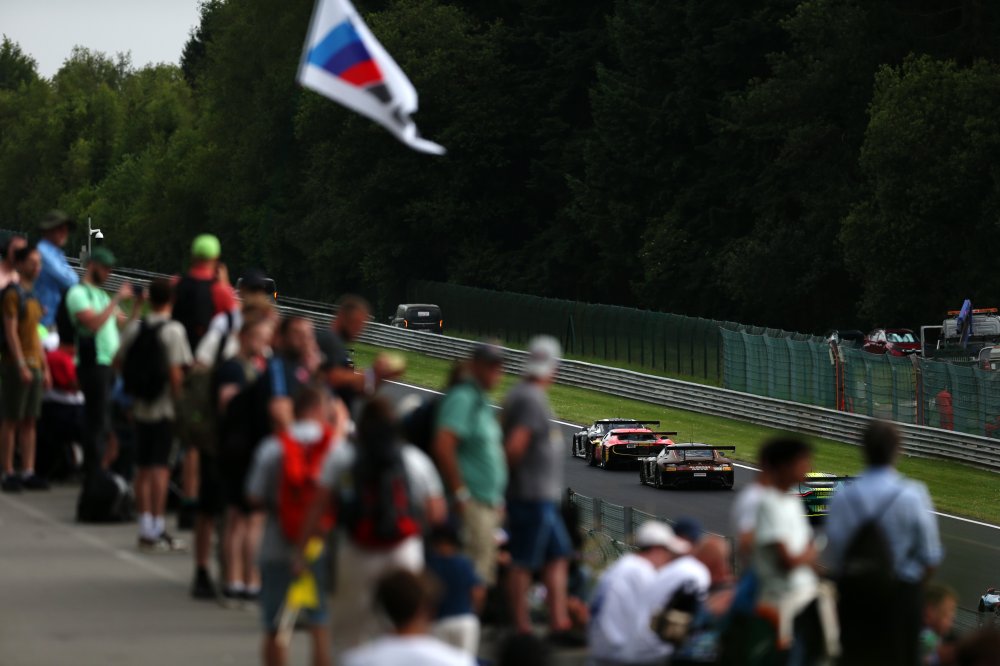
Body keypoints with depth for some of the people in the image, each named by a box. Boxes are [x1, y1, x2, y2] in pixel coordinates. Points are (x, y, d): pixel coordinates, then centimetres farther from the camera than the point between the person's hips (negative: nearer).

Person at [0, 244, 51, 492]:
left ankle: (28, 472, 8)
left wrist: (45, 368, 18)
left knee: (30, 421, 7)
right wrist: (21, 366, -21)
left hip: (33, 366, 8)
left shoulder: (32, 295, 17)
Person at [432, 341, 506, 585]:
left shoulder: (480, 401, 20)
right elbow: (443, 447, -23)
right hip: (471, 505, -10)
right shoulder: (462, 398, -12)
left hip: (490, 505, 10)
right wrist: (460, 494, -23)